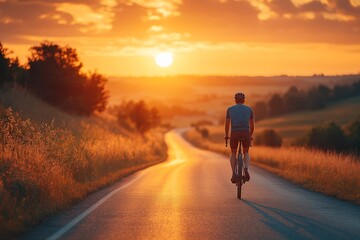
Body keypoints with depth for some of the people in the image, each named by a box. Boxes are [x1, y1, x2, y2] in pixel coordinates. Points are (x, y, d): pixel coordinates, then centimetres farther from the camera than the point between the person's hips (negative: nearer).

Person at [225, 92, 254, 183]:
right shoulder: (249, 109, 16)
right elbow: (252, 126, 20)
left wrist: (226, 135, 36)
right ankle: (246, 169, -7)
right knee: (246, 153, 22)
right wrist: (250, 135, 38)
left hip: (234, 134, 0)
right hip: (246, 133, 0)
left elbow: (227, 125, 19)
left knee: (233, 154, 22)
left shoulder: (230, 109, 14)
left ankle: (234, 173, 3)